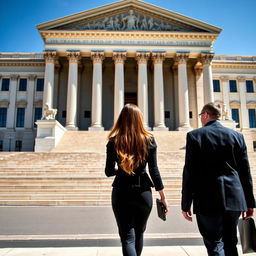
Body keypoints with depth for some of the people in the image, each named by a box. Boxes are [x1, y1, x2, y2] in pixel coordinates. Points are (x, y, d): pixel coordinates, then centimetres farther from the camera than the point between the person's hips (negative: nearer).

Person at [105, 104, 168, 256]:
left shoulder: (114, 142, -6)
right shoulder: (149, 140, -5)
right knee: (139, 233, 24)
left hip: (121, 193, -1)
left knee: (127, 237, 7)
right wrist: (163, 196, 4)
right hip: (143, 192, 2)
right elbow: (154, 171, -5)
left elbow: (109, 172, -3)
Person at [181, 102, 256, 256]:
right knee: (230, 244, 19)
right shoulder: (237, 136, 6)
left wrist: (186, 205, -3)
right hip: (234, 198, 5)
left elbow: (189, 172, -8)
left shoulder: (194, 135, -5)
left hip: (208, 200, -4)